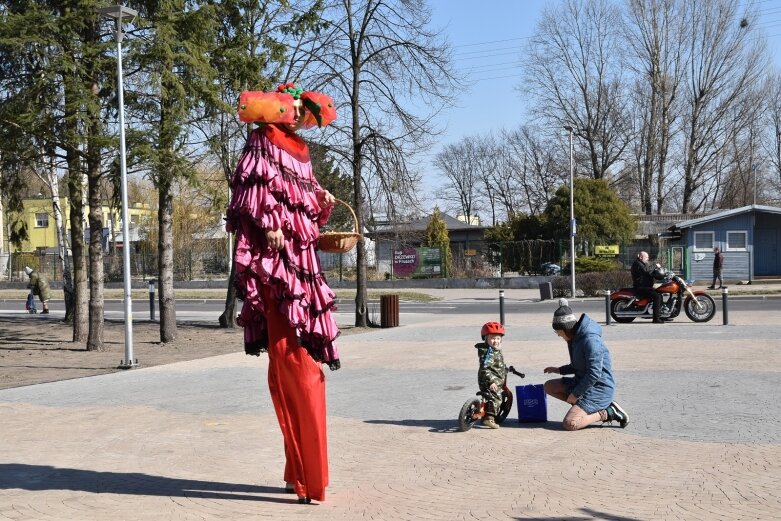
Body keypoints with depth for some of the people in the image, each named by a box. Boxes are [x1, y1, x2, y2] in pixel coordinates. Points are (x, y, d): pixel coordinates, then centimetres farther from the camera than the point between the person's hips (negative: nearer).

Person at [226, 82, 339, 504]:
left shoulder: (297, 152, 25)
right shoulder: (263, 143, 1)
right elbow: (251, 187, -11)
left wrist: (323, 201, 9)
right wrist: (269, 225, -22)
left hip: (300, 261, 9)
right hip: (276, 261, -9)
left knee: (304, 362, 7)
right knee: (292, 360, -13)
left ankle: (303, 470, 13)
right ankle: (305, 475, -12)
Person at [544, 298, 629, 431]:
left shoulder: (590, 340, -22)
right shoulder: (575, 338, 9)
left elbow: (594, 374, -25)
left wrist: (575, 394, -18)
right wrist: (560, 370, 12)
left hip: (599, 388, -10)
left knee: (569, 424, -21)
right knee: (549, 386, 8)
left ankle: (607, 413, -6)